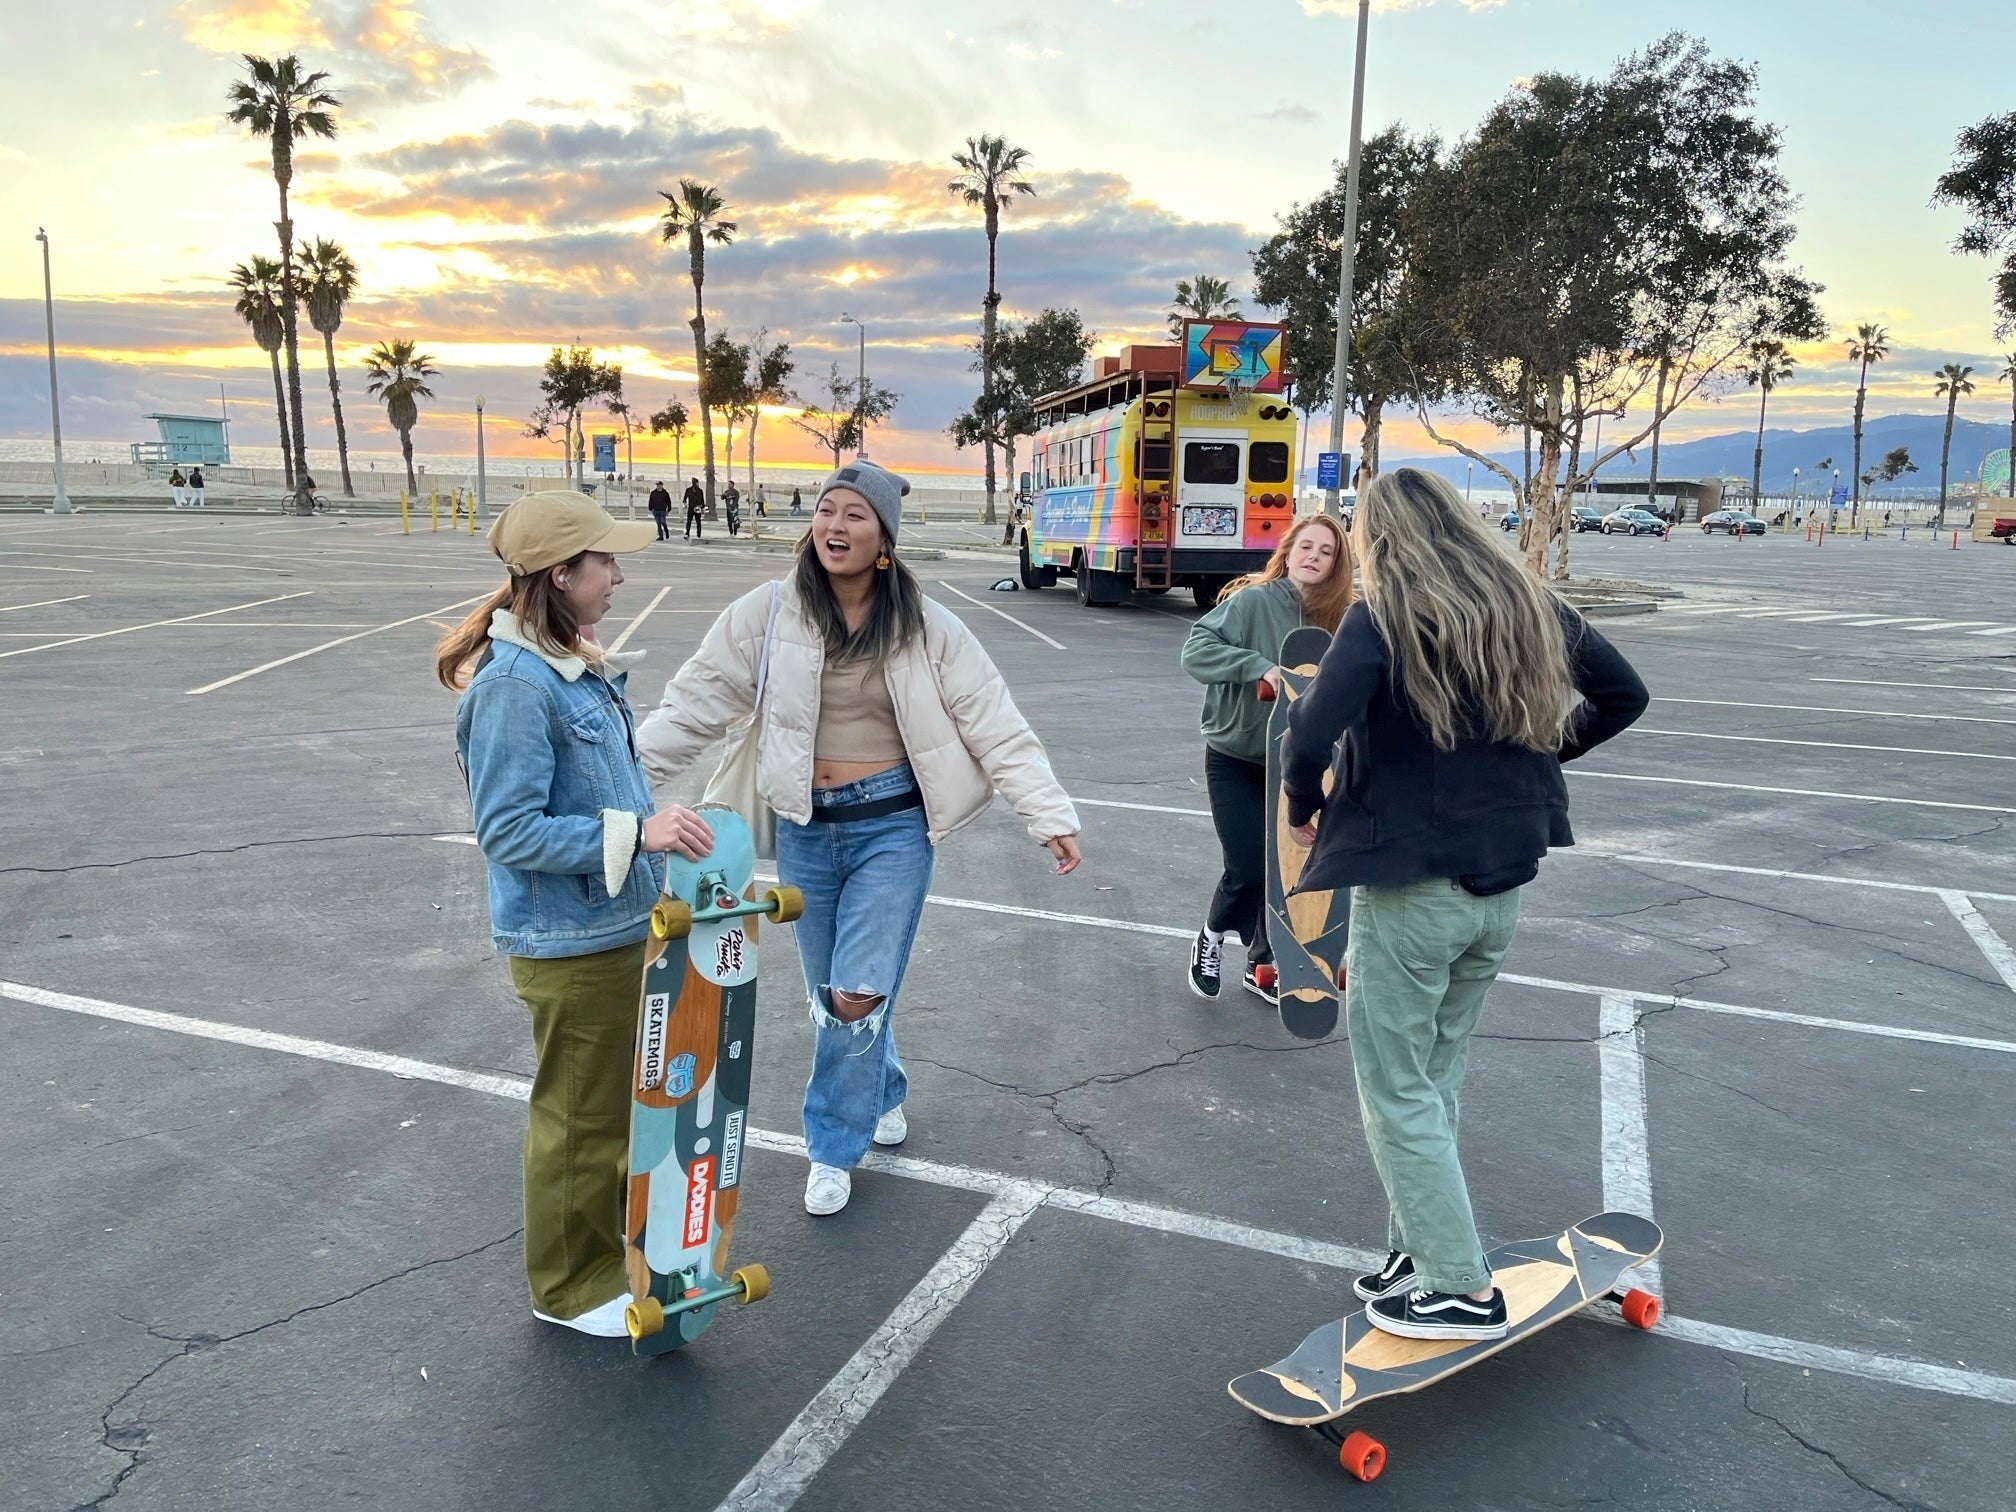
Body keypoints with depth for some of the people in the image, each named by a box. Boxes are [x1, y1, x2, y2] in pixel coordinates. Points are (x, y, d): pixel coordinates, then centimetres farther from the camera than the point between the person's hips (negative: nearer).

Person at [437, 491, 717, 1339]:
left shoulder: (576, 667, 5)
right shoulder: (517, 684, -23)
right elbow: (509, 832, -24)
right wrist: (636, 833, -28)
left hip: (617, 923, 9)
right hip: (569, 943, -9)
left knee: (619, 1101, 23)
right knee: (580, 1113, 8)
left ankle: (606, 1245, 43)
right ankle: (571, 1286, 29)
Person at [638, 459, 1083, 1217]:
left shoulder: (926, 627, -6)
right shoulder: (768, 612, -4)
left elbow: (995, 724, -6)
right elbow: (696, 703, -2)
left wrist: (1050, 815, -11)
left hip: (893, 827, -2)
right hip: (805, 829, 2)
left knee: (858, 997, -6)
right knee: (828, 996, 14)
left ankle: (832, 1147, 17)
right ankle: (882, 1094, 44)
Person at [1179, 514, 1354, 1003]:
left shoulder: (1338, 618, -1)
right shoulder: (1252, 600, -14)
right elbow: (1196, 649, -20)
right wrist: (1256, 666, -31)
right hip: (1235, 759, -4)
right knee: (1249, 868, -8)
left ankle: (1264, 964, 29)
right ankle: (1213, 935, 24)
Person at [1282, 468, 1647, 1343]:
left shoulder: (1380, 620, -15)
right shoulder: (1531, 608, 5)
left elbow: (1311, 737, -27)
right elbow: (1624, 696, 16)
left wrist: (1303, 807, -8)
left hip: (1409, 889, -7)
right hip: (1502, 886, 7)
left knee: (1396, 1097, 7)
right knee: (1435, 1083, 20)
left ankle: (1461, 1289, 13)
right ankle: (1420, 1255, 29)